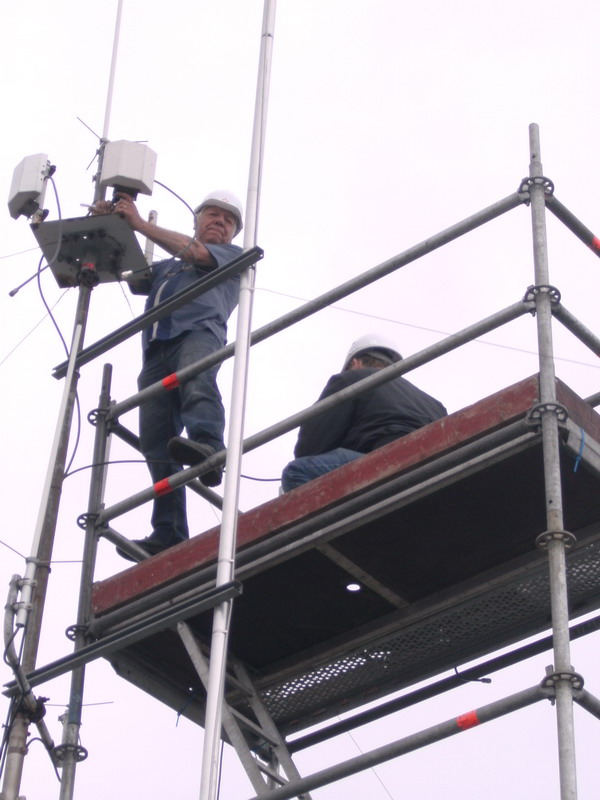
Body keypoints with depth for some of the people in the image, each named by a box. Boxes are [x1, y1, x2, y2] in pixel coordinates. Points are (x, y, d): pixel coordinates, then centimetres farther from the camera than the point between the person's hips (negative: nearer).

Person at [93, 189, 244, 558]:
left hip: (199, 331, -5)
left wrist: (140, 223, 9)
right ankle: (169, 534, -17)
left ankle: (207, 446, -66)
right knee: (156, 443, -11)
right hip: (156, 348, 5)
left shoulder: (233, 255, 26)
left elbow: (196, 253, 8)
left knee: (196, 380, -40)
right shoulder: (166, 268, 41)